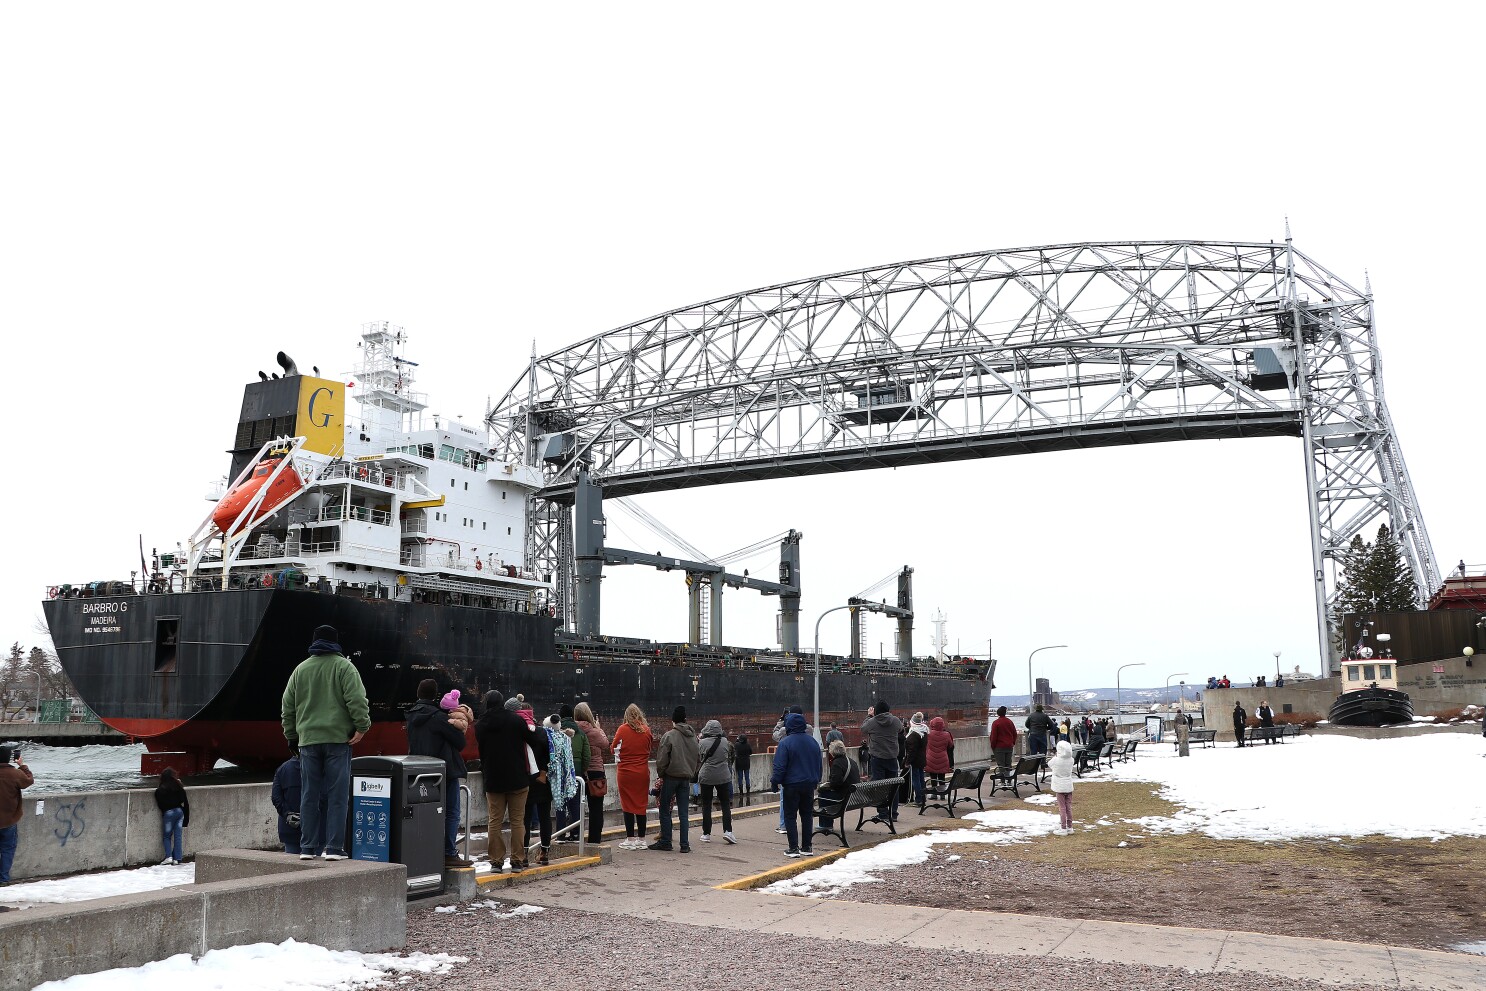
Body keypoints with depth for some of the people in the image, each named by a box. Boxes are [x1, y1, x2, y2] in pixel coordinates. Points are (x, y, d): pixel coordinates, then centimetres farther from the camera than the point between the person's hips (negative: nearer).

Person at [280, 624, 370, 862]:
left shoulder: (301, 669, 13)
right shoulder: (344, 666, -1)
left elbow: (287, 706, 16)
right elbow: (357, 700, -12)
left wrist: (291, 734, 23)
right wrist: (362, 726, -4)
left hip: (308, 740, 4)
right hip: (338, 739, -4)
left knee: (309, 796, 9)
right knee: (337, 795, -1)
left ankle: (308, 847, 11)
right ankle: (334, 848, -3)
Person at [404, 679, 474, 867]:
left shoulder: (411, 716, 8)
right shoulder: (438, 717, -14)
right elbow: (460, 742, -12)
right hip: (445, 771, -7)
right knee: (451, 813, -1)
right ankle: (449, 854, -2)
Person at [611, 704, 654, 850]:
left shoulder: (622, 729, -8)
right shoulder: (646, 730, -1)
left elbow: (614, 749, 1)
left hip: (625, 772, -2)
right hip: (642, 772, 3)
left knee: (628, 805, 3)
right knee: (641, 804, 9)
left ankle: (630, 839, 5)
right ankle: (641, 839, 13)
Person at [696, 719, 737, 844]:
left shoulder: (702, 742, -10)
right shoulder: (725, 742, -4)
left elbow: (699, 758, 4)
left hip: (706, 777, -1)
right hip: (723, 777, 1)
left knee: (706, 806, 8)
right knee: (725, 805, 9)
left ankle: (706, 834, 10)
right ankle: (727, 831, -1)